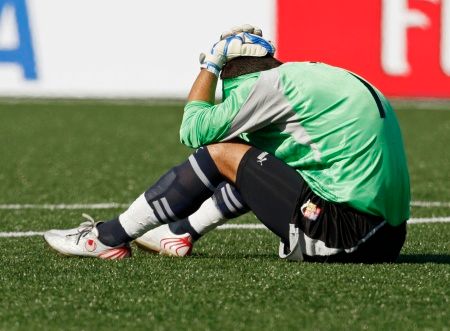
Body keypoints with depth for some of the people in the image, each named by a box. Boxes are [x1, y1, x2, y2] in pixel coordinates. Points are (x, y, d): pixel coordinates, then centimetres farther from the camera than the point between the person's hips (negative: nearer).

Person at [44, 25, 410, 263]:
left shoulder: (275, 83, -5)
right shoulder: (319, 74, 21)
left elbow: (194, 131, 1)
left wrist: (211, 63, 12)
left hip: (341, 235, -8)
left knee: (219, 152, 2)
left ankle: (110, 238, 11)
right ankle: (181, 232, 36)